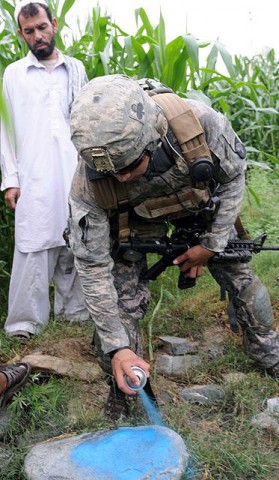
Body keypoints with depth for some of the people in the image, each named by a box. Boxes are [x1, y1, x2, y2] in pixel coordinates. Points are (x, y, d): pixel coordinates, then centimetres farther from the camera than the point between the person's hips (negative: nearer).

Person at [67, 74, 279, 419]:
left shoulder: (202, 123, -39)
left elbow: (234, 176, -16)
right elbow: (93, 267, -28)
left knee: (240, 277, 7)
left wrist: (212, 245, -15)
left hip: (201, 207, 2)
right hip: (133, 220, -1)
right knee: (121, 300, -11)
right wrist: (117, 348, -28)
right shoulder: (88, 184, -38)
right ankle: (123, 390, 15)